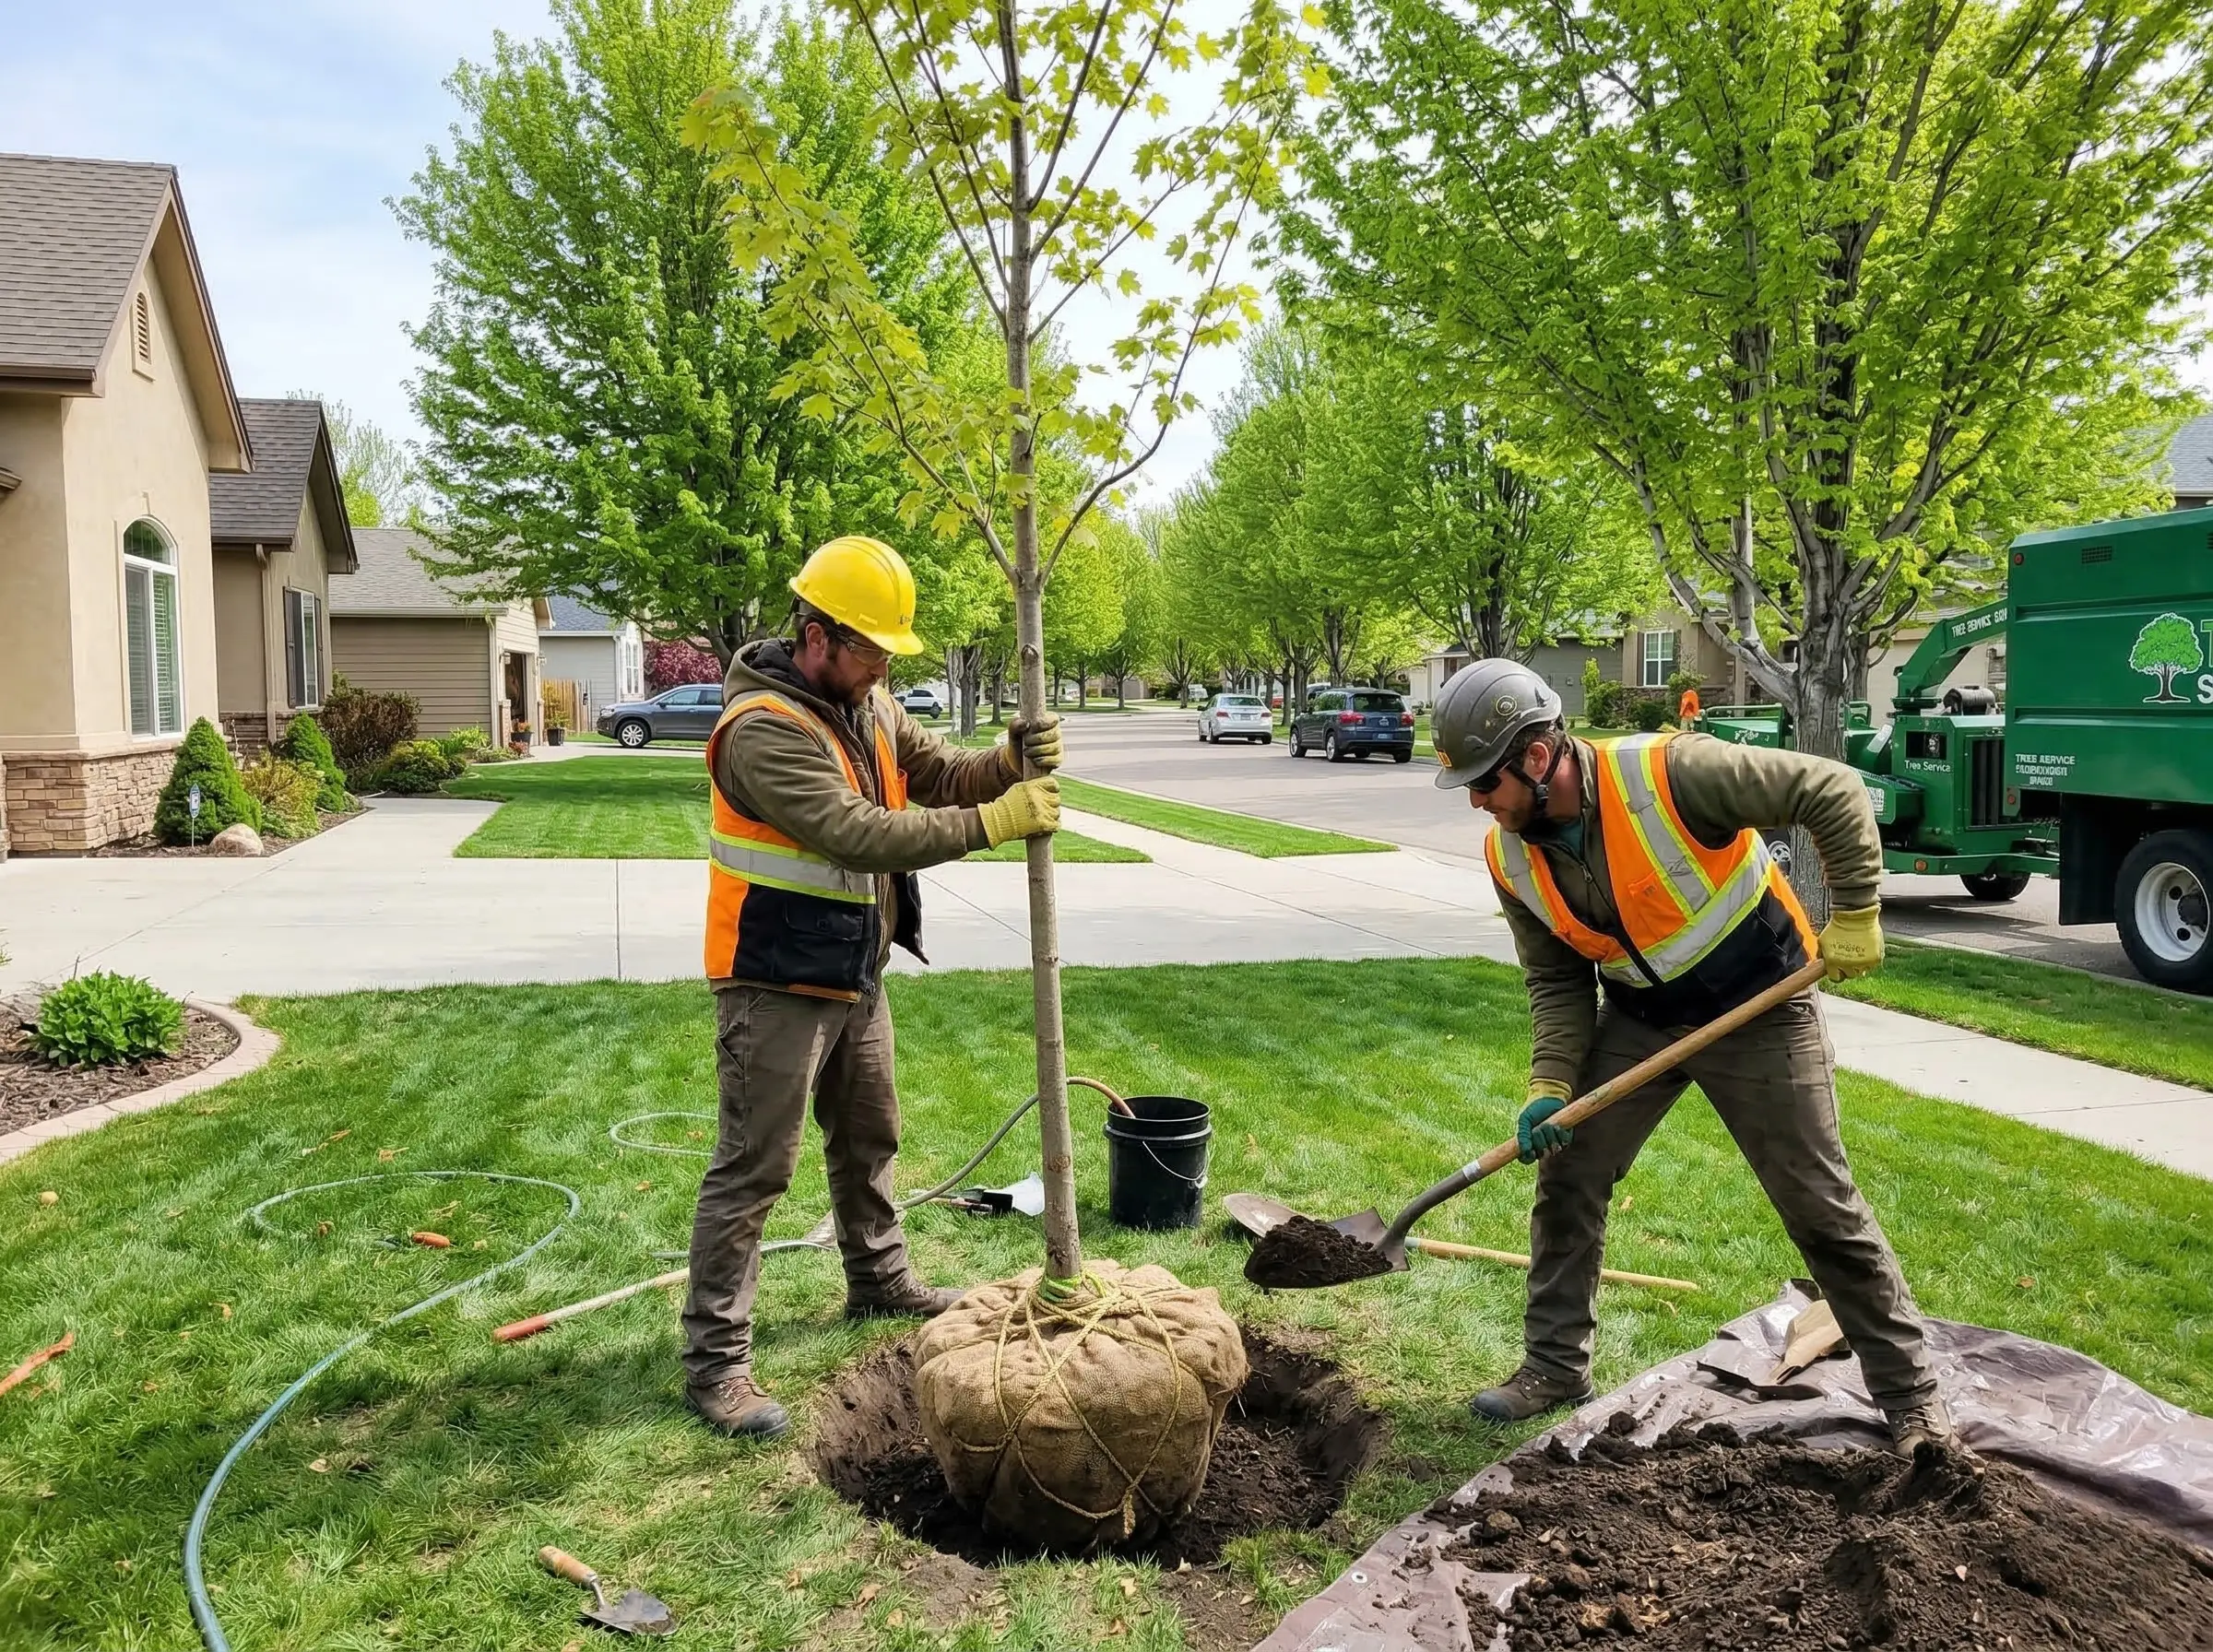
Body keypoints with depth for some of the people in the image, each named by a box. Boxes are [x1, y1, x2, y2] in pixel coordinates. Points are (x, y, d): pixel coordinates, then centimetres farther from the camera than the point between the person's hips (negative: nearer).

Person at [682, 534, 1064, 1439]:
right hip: (777, 984, -9)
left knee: (868, 1138, 24)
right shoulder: (765, 727, -24)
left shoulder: (868, 705, 5)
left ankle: (879, 1279, 44)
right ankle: (716, 1359, 5)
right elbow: (856, 833, -32)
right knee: (751, 1169, -4)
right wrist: (991, 823, -31)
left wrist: (1010, 761, -17)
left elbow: (940, 773, 4)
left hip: (854, 974, 9)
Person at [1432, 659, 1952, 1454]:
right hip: (1637, 1018, 5)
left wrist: (1854, 917, -20)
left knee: (1821, 1205, 2)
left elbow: (1834, 793, -23)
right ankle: (1554, 1365, 21)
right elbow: (1557, 982, -2)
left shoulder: (1669, 773, -31)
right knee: (1566, 1176, 4)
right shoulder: (1509, 857, -11)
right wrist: (1551, 1084, -14)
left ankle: (1911, 1393, 20)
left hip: (1759, 1010, -5)